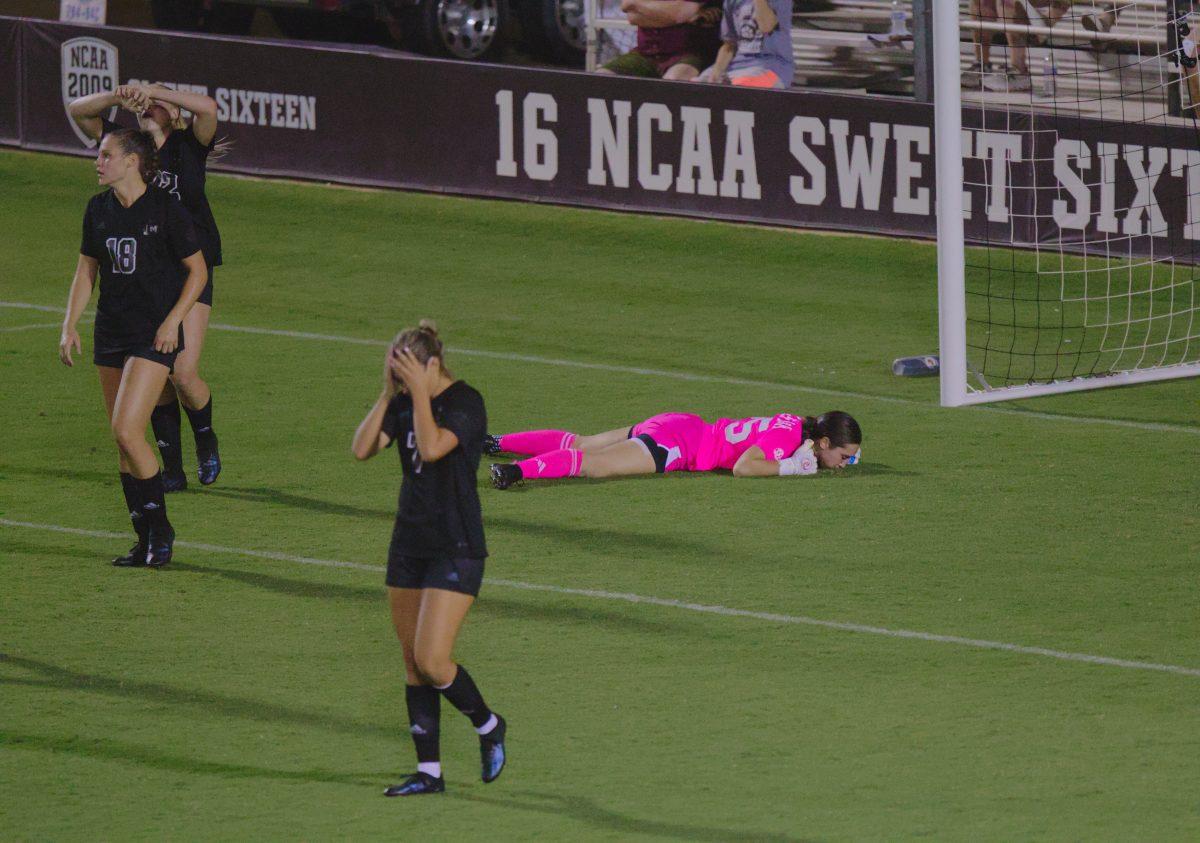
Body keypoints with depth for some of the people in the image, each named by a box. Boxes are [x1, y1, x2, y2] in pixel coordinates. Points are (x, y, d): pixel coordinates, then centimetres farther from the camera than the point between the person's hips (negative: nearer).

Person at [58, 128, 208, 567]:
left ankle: (159, 526, -2)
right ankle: (147, 540, 13)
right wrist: (69, 326, 6)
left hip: (155, 335, -6)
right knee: (124, 440, 6)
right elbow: (86, 270, 15)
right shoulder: (99, 209, 7)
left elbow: (198, 271, -3)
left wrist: (173, 319, -14)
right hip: (110, 334, 6)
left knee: (126, 430, -17)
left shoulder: (165, 209, -10)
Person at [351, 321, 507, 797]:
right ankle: (428, 771, 12)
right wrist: (388, 394, -7)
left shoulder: (465, 402, -13)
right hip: (410, 542, 8)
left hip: (455, 549, -8)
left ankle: (488, 726, 13)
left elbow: (432, 448, -28)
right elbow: (363, 449, -2)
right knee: (413, 663, 7)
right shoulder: (404, 402, 7)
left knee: (431, 660, -13)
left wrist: (420, 391, -23)